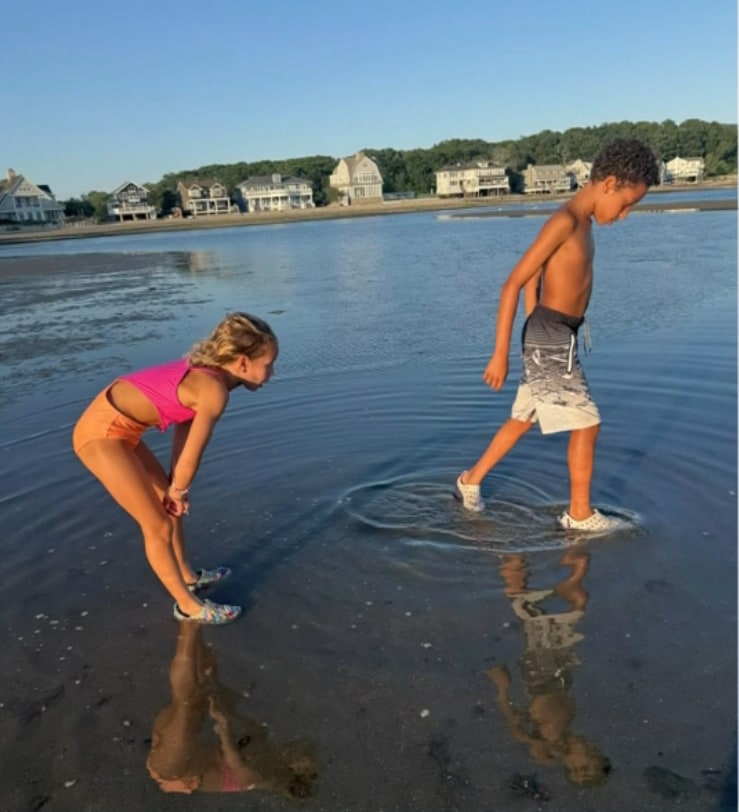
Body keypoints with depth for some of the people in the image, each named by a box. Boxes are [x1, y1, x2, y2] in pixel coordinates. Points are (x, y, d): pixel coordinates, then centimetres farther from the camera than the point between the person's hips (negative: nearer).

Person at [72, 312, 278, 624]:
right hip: (102, 434, -9)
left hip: (111, 425, 9)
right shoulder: (214, 390, -22)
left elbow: (184, 428, 11)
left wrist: (175, 488, 14)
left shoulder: (204, 371, 4)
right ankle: (189, 605, 21)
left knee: (170, 504, 22)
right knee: (158, 525, 3)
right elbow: (190, 457, -15)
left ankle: (188, 577, 41)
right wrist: (179, 490, 4)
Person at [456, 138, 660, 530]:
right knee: (587, 423, 0)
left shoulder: (581, 222, 11)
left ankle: (471, 480, 32)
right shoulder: (565, 221, -19)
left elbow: (534, 279, 20)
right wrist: (501, 355, -21)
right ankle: (580, 513, 16)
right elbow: (513, 284, -21)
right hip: (551, 340, -10)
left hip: (556, 338, 10)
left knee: (523, 420, 18)